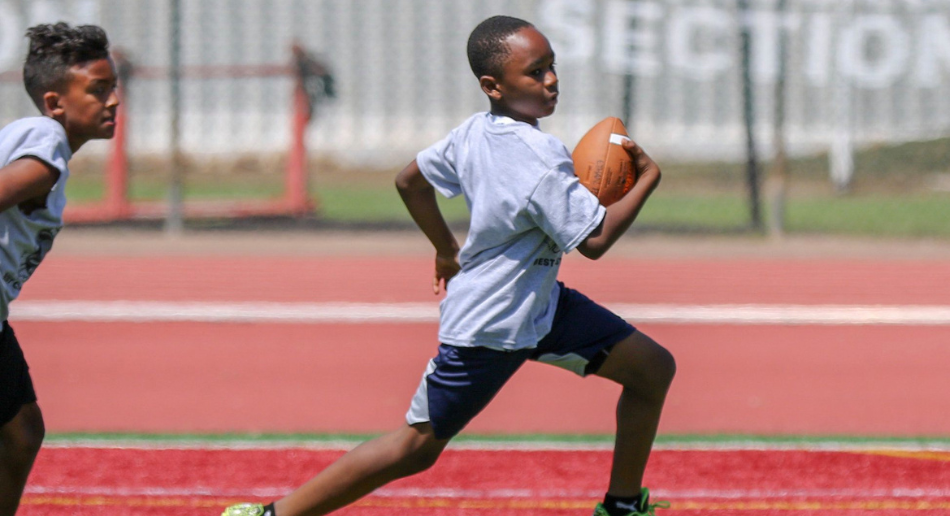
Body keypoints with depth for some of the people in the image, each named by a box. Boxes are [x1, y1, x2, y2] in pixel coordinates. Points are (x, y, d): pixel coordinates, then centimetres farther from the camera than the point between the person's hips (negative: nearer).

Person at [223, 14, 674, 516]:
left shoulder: (475, 133, -2)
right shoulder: (539, 160, -29)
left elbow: (410, 180, 12)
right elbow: (594, 239, -27)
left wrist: (448, 250, 24)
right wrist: (647, 179, -15)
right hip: (488, 328, -9)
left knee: (652, 368, 8)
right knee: (418, 445, 2)